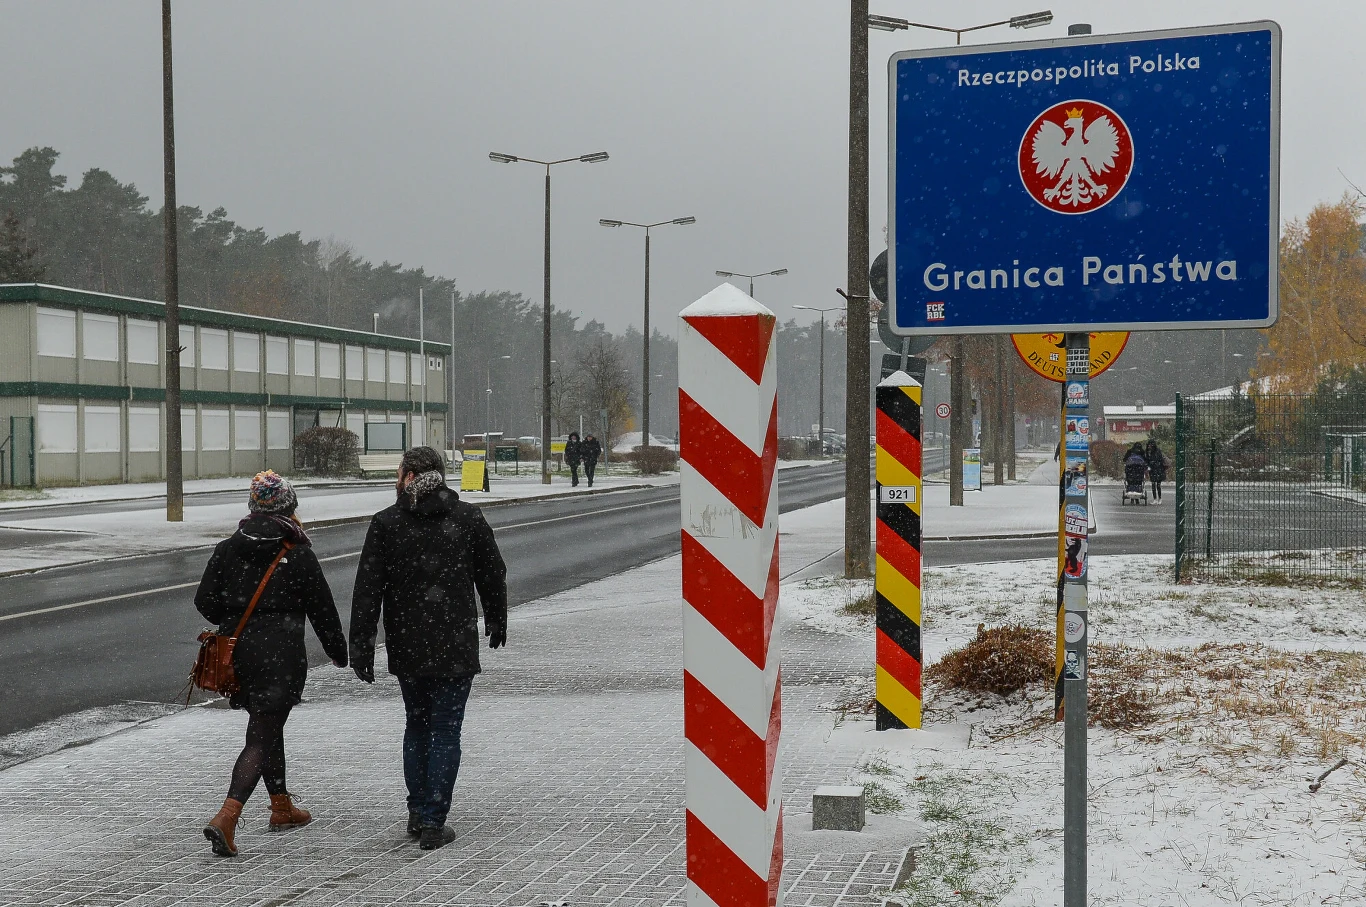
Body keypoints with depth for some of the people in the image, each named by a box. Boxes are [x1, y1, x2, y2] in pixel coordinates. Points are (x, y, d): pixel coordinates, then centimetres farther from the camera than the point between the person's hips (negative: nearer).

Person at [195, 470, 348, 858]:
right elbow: (322, 609, -3)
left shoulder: (227, 549, 2)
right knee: (261, 738, -3)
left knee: (268, 726, 22)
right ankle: (225, 818, -18)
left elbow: (205, 601, 2)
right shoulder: (299, 555, -9)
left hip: (239, 654, 5)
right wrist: (338, 652, 11)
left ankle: (282, 807, 35)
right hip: (281, 655, -5)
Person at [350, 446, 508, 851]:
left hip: (406, 646, 1)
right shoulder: (469, 518, -1)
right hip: (456, 644, -1)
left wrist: (361, 648, -4)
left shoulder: (385, 523, -4)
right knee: (446, 731, 4)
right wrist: (496, 623, 23)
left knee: (417, 725, 19)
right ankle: (433, 822, 0)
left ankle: (418, 813, 23)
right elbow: (493, 575, 7)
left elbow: (367, 590, -7)